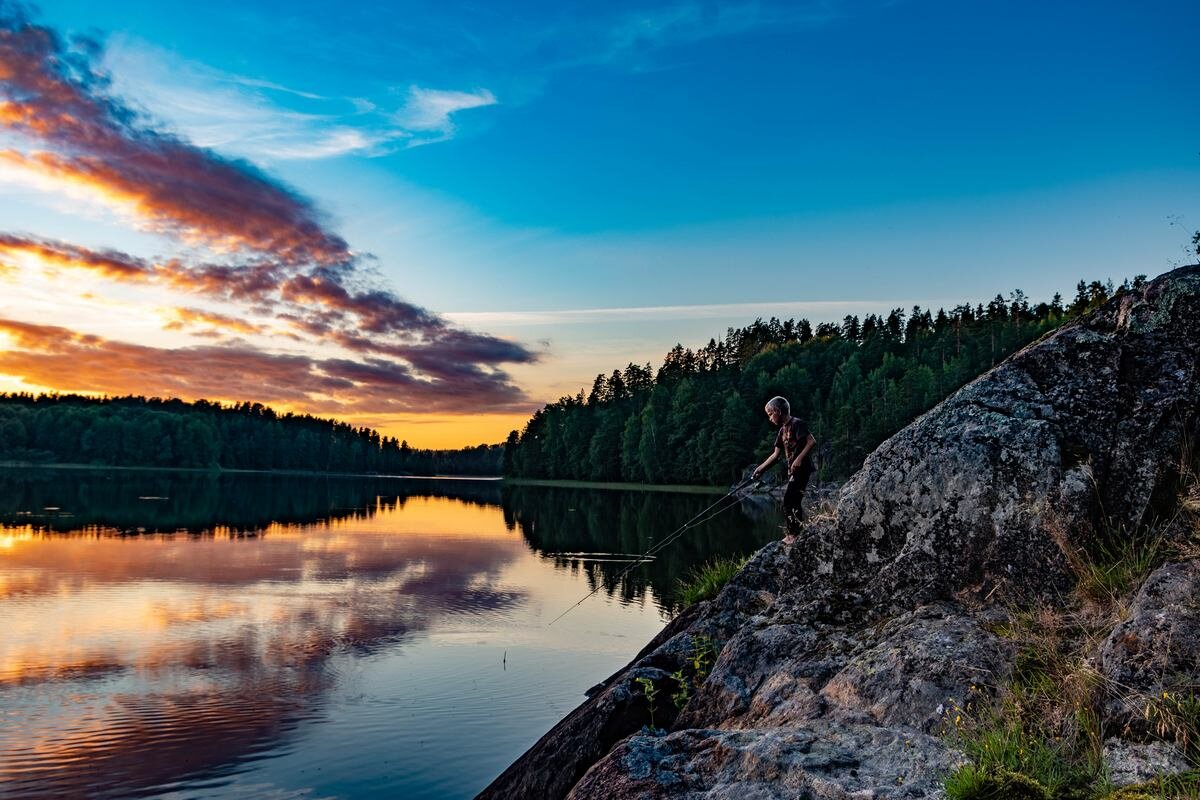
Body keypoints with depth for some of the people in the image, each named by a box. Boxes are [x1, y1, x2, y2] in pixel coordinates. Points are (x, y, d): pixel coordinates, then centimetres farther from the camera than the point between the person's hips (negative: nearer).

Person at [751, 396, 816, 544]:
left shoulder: (797, 423, -10)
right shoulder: (782, 431, 16)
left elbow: (812, 442, -18)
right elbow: (776, 454, 20)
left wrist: (799, 459, -24)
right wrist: (760, 468, 18)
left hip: (802, 469, -9)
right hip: (793, 472, 9)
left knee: (789, 500, -13)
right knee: (794, 503, 9)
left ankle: (792, 533, -10)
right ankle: (797, 534, 14)